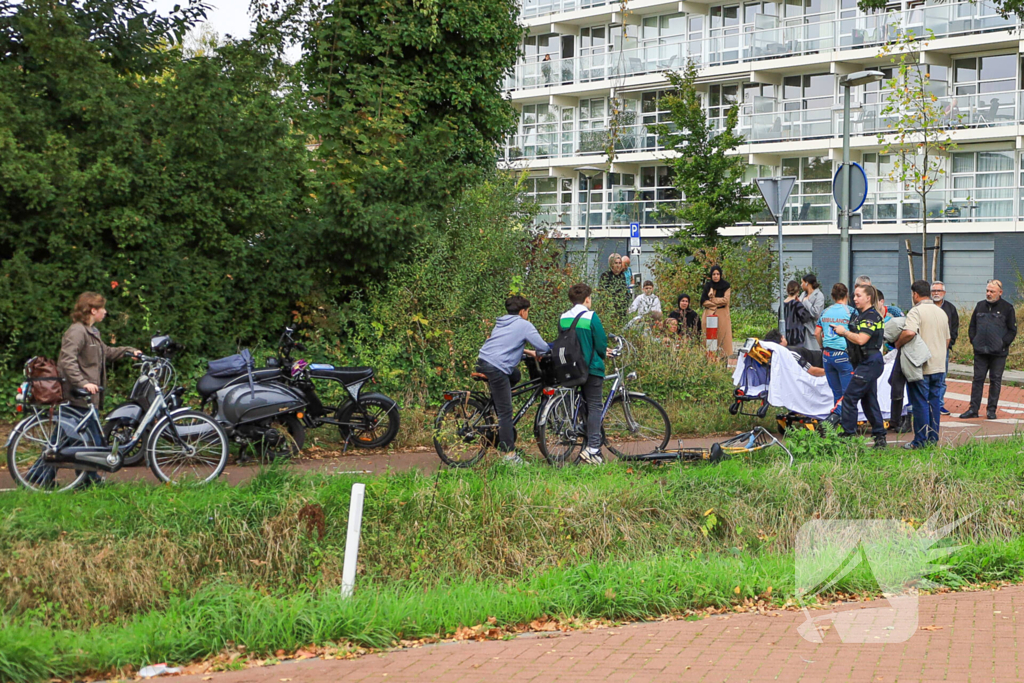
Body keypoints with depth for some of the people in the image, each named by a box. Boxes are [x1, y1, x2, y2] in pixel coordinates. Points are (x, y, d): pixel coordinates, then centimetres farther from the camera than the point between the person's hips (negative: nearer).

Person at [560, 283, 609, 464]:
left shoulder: (563, 318, 6)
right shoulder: (590, 317, -10)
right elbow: (601, 344, -9)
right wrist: (602, 355, 16)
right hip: (591, 368, -5)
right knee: (594, 406, -3)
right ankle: (593, 448, -12)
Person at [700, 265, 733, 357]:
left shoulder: (726, 287, 5)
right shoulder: (707, 286, 10)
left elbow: (726, 300, -7)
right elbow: (703, 301, 1)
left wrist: (712, 299, -3)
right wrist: (717, 304, -7)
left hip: (722, 316, -2)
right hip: (709, 315, 2)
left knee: (722, 337, -6)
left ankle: (723, 355, -6)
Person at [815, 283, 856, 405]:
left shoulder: (825, 311, 9)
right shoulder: (850, 311, -5)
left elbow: (817, 332, 11)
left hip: (827, 354, 5)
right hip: (843, 354, -5)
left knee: (836, 392, 13)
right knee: (847, 393, -2)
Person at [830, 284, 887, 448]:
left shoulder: (871, 316, -14)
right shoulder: (861, 315, 16)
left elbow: (861, 339, -24)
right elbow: (855, 336, 23)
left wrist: (844, 332, -11)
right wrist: (841, 331, 8)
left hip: (870, 362, -10)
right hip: (866, 362, 10)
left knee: (850, 397, -10)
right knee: (869, 399, 12)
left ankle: (847, 434, -8)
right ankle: (880, 436, 17)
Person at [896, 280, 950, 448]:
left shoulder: (916, 311, -13)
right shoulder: (941, 312, 14)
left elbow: (909, 332, -31)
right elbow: (947, 340, 21)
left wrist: (898, 344, -14)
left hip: (921, 367, -7)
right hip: (939, 365, 7)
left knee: (920, 402, -2)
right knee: (934, 401, 13)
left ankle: (920, 441, 0)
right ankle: (933, 438, 16)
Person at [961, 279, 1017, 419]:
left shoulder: (1007, 308, 0)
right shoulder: (980, 306, 11)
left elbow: (1012, 331, 1)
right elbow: (972, 326, 18)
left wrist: (1003, 343, -10)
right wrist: (973, 340, 3)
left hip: (998, 353, -3)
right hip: (980, 351, 3)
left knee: (995, 380, 3)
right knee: (978, 379, 3)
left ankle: (991, 410, 10)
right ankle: (973, 409, 6)